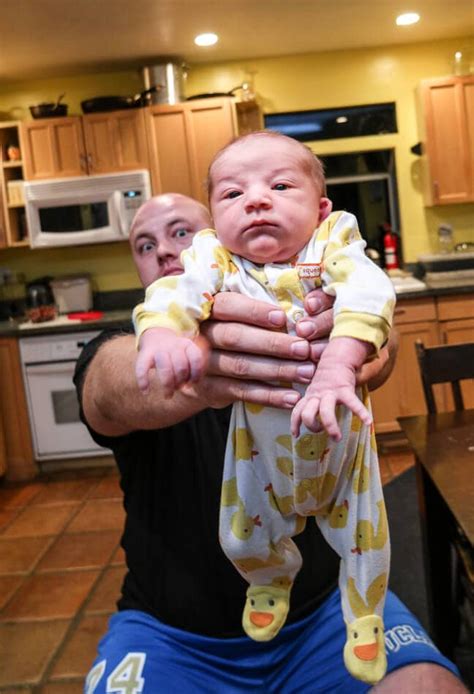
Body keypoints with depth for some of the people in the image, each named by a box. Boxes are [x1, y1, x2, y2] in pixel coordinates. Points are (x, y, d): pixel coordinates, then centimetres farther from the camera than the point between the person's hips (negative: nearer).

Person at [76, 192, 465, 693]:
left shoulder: (308, 321, 1)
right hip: (173, 630, 1)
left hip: (323, 608, 0)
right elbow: (110, 390, -25)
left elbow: (380, 351, -21)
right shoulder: (122, 349, 0)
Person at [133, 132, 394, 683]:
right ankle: (272, 581, 55)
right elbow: (177, 289, -32)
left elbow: (367, 293, -35)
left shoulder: (335, 244, -18)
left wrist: (339, 364, -51)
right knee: (244, 537, 18)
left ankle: (364, 615, 48)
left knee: (364, 534, 15)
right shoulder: (214, 258, -15)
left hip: (339, 436, -1)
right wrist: (161, 330, -54)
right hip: (260, 441, 1)